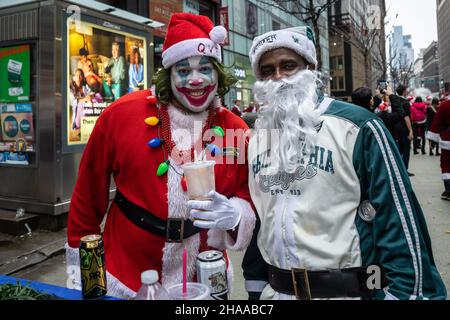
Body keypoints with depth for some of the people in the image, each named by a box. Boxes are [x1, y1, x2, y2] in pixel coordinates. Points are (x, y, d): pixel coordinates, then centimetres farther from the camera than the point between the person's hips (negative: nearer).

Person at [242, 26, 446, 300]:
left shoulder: (357, 126, -13)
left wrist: (405, 292, -13)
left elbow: (399, 221, -12)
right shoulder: (257, 139, 4)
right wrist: (256, 284, 13)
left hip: (350, 291, -4)